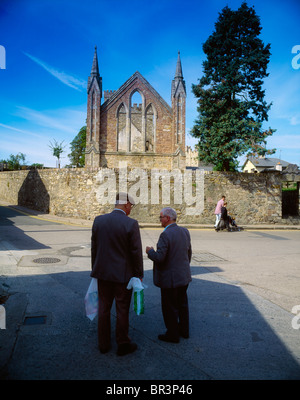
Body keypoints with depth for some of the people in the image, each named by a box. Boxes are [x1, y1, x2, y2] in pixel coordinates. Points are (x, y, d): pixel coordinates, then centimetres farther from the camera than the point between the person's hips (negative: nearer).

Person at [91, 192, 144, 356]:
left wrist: (95, 269, 15)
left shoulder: (98, 220, -3)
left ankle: (103, 344, 30)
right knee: (122, 310, 11)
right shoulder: (131, 224, -16)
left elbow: (94, 247, 4)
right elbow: (136, 252, -13)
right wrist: (139, 274, -1)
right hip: (123, 275, -4)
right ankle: (123, 344, 27)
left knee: (104, 308, 17)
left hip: (103, 273, 4)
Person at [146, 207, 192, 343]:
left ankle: (173, 335, 23)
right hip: (184, 276, 8)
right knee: (182, 304, 21)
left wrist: (150, 251, -5)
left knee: (170, 307, 9)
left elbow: (159, 258, -25)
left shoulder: (165, 235, -23)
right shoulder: (185, 231, 1)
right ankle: (184, 330, 36)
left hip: (170, 279, -8)